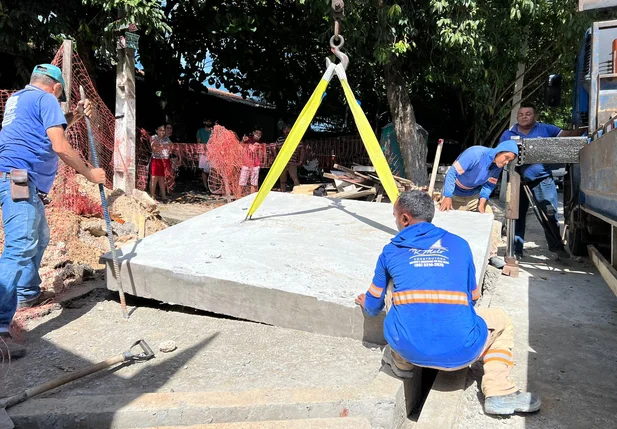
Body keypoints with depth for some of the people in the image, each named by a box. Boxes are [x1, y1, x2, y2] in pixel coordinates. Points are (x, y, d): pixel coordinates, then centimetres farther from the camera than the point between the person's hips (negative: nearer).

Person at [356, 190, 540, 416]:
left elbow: (373, 307, 23)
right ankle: (499, 393, 14)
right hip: (461, 352, 0)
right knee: (501, 319, 30)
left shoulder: (391, 250, 11)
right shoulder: (459, 245, 13)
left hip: (409, 348, 0)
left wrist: (366, 304, 48)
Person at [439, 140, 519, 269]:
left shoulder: (498, 166, -10)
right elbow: (452, 173, -32)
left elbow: (488, 186, -4)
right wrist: (447, 198, -37)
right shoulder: (476, 153, -30)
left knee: (491, 221, -2)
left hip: (474, 195, 6)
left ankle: (491, 255, 6)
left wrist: (481, 205, -20)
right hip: (454, 194, -5)